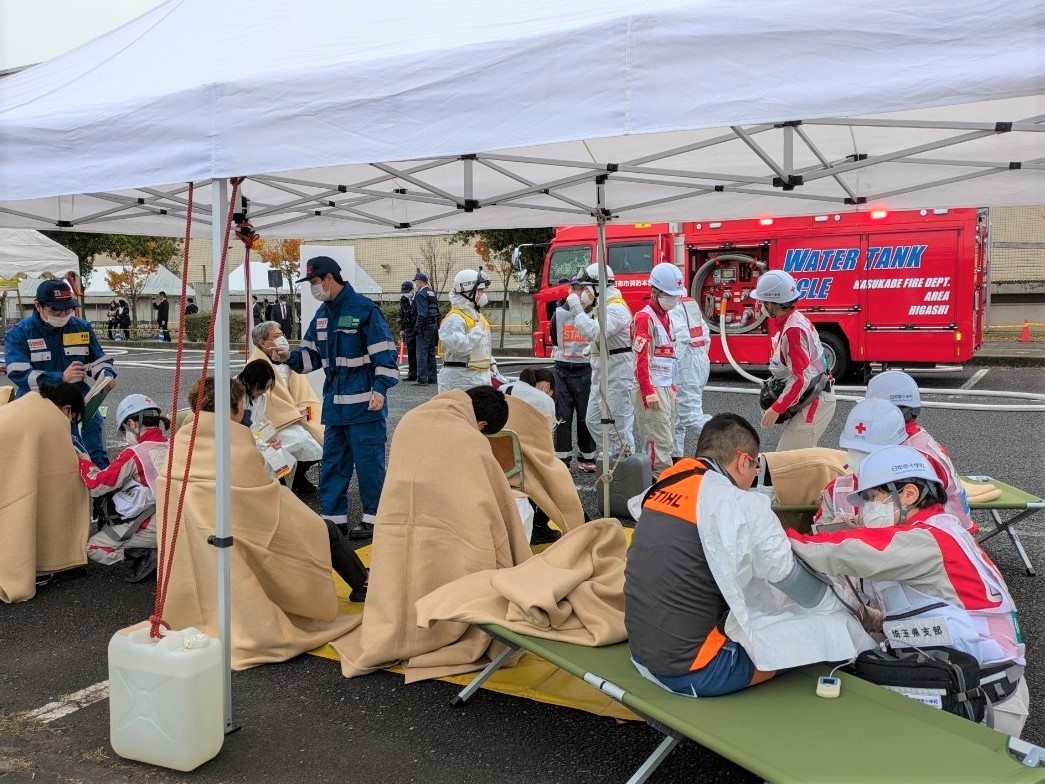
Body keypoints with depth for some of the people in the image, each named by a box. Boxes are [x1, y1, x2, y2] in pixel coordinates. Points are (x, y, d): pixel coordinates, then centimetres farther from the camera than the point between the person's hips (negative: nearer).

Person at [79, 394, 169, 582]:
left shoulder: (134, 454, -15)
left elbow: (97, 485, -11)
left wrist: (85, 462, 8)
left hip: (151, 529, -7)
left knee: (92, 548, 9)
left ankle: (146, 557, -8)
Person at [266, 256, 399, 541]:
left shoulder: (364, 309, -12)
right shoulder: (322, 314, 12)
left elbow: (385, 353, -14)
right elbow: (312, 355, 17)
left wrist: (380, 388, -21)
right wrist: (290, 357, -2)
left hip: (365, 403, -8)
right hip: (334, 403, 8)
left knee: (368, 461, 0)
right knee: (332, 461, 12)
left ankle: (373, 517, 12)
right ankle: (333, 517, 21)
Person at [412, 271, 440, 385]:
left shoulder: (420, 294, -12)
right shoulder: (432, 293, 15)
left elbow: (422, 314, -20)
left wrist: (417, 327, -17)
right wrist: (436, 327, 17)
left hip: (424, 327, -9)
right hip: (434, 325, 9)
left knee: (422, 353, -6)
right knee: (431, 353, 14)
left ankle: (422, 379, -9)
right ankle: (432, 378, 19)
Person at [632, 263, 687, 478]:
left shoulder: (665, 317, 19)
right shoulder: (645, 318, -12)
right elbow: (641, 358, -19)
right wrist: (649, 392, -25)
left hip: (665, 387, 10)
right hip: (652, 388, -10)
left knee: (667, 440, 13)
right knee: (661, 442, -10)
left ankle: (651, 476, 20)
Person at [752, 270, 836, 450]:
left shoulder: (792, 330, -24)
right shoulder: (794, 319, 8)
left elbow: (801, 379, -26)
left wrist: (776, 409, -20)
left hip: (814, 403, -10)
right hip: (811, 399, 10)